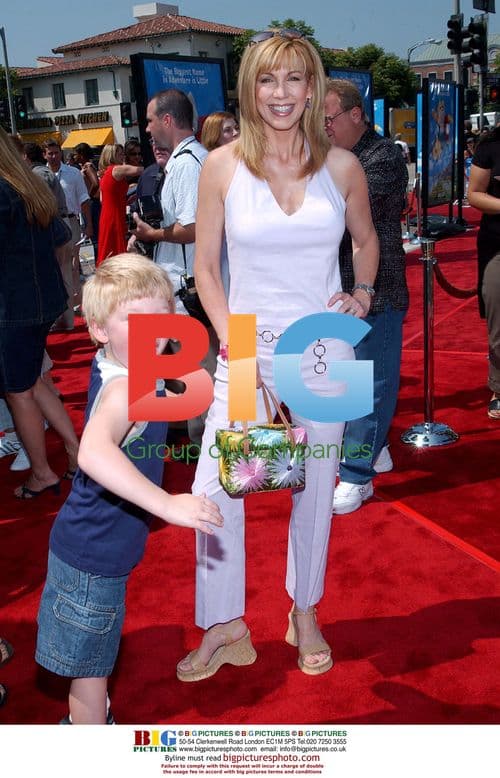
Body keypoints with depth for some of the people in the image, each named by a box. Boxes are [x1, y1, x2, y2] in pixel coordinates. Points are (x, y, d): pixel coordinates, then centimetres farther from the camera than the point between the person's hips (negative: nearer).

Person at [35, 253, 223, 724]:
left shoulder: (108, 366, -3)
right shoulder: (124, 389, -32)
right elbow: (94, 454, -52)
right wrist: (168, 504, -54)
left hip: (84, 543, 9)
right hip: (95, 558, -9)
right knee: (91, 669, 12)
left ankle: (84, 723, 53)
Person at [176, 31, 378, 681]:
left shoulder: (341, 165, 0)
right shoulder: (222, 165, -3)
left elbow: (366, 239, 18)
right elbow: (206, 267, 1)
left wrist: (362, 295, 0)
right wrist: (232, 343, -9)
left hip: (324, 349, 1)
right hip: (248, 347, -1)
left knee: (315, 487, 11)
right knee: (212, 491, -4)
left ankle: (305, 615, 33)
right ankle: (226, 628, 18)